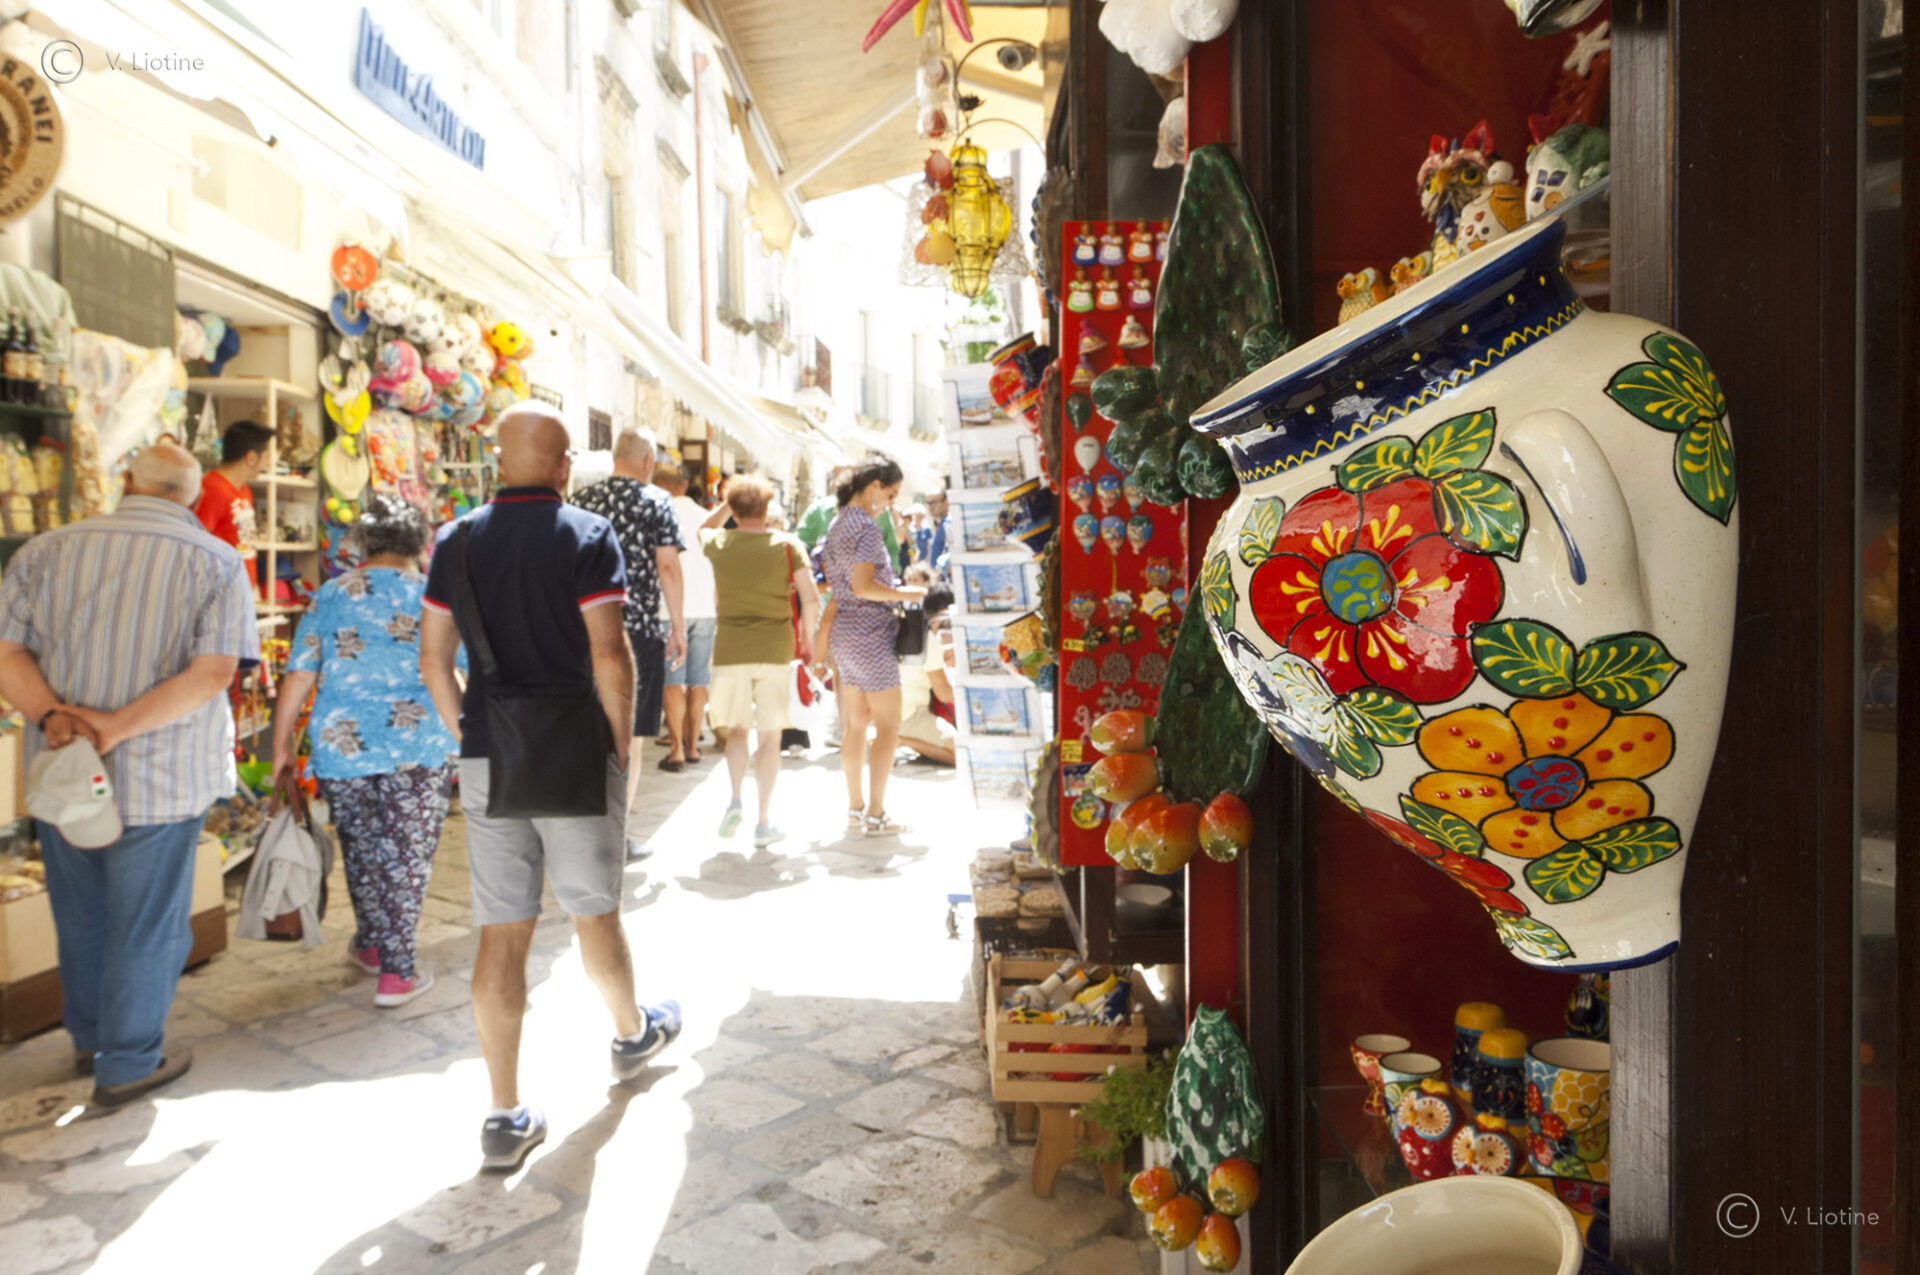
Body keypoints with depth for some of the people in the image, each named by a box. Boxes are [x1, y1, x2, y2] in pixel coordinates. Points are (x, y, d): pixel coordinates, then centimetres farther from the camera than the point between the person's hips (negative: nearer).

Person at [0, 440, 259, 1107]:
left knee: (80, 916, 21)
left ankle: (89, 1039, 40)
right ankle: (128, 1064, 22)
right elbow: (214, 671, -19)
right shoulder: (218, 563, -8)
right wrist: (117, 726, -20)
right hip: (161, 779, -4)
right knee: (145, 924, 10)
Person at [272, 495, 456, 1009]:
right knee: (406, 855, 7)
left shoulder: (328, 597, 6)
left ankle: (372, 944, 38)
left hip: (339, 746, 2)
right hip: (417, 746, -2)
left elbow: (297, 679, 4)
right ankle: (396, 973, 10)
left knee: (361, 849, 20)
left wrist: (283, 745, 12)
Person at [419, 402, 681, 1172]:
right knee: (594, 911, 15)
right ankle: (632, 1034, 39)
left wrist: (468, 736, 15)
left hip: (489, 760, 3)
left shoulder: (458, 540, 5)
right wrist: (623, 742, -4)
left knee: (502, 931, 5)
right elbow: (609, 655, -15)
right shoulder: (588, 536, -8)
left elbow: (433, 661, 5)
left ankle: (505, 1117, 11)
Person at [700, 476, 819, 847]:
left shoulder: (719, 543, 1)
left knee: (737, 728, 17)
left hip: (730, 649, 1)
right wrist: (807, 638, 4)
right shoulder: (788, 545, -4)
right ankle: (764, 821, 8)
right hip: (775, 649, -1)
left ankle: (735, 798, -2)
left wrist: (727, 503, 21)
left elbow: (703, 529, 27)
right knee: (770, 735, 6)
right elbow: (810, 599, -9)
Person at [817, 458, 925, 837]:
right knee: (888, 724, -2)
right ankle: (876, 815, 1)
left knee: (856, 721, 15)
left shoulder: (836, 526, 13)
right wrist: (908, 594, -13)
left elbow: (830, 584, 17)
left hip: (844, 629, 9)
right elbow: (863, 586, -23)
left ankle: (855, 807, 21)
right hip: (869, 631, -9)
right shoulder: (865, 526, -16)